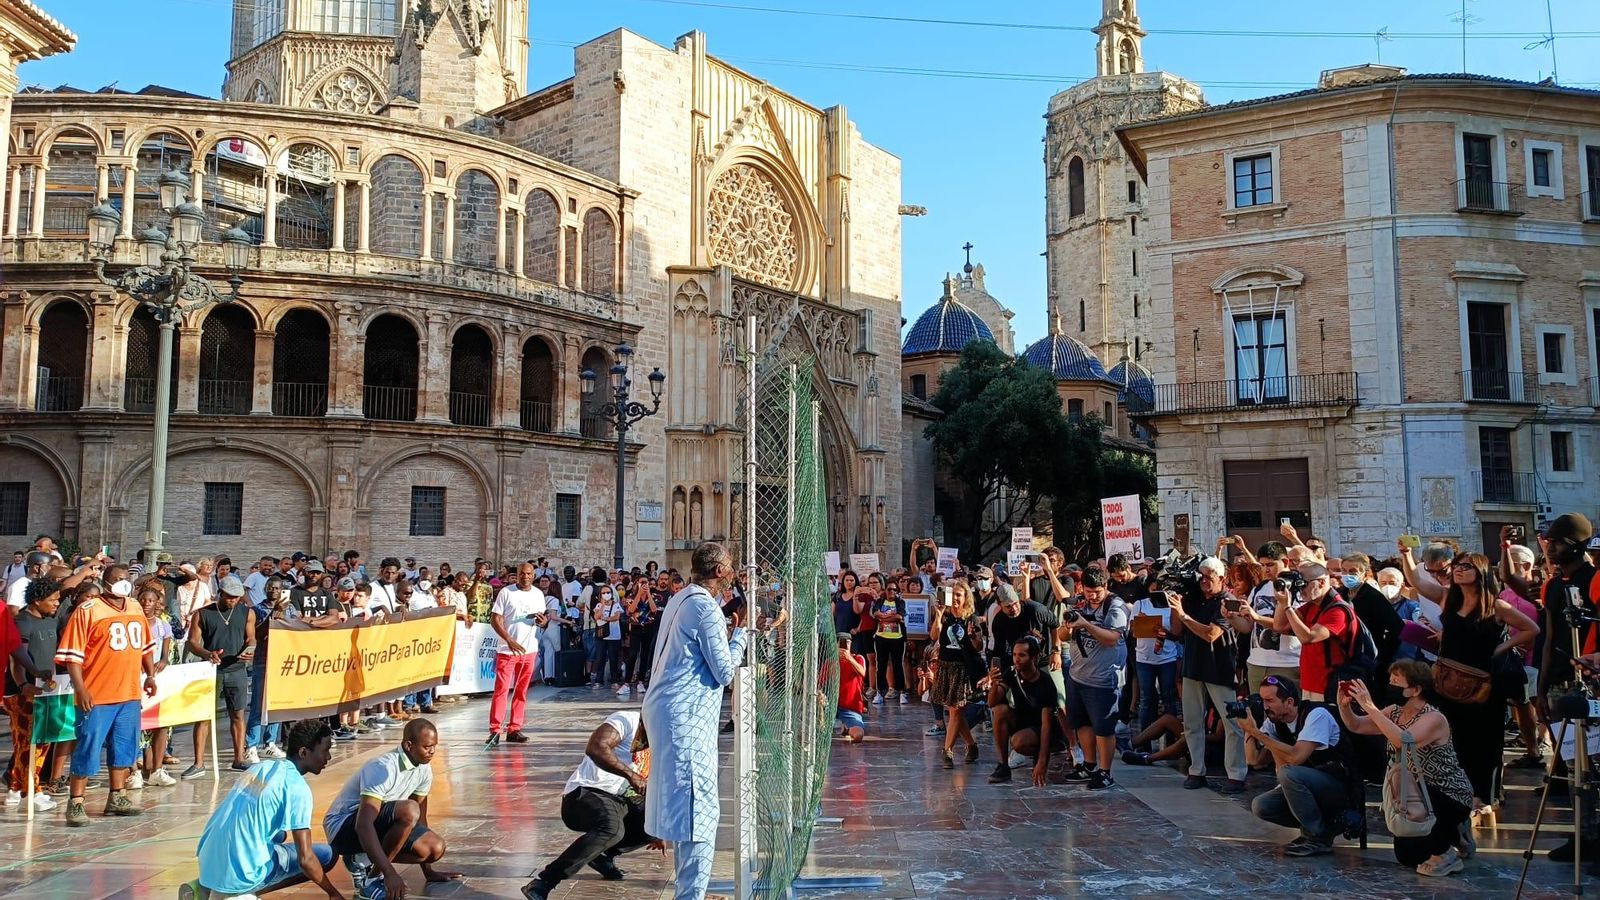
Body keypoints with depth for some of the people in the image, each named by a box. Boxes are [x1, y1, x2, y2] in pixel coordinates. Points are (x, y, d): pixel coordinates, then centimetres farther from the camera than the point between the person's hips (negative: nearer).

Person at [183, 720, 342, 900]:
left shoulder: (261, 767, 11)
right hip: (239, 874, -8)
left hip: (208, 864, 8)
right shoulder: (297, 788, -12)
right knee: (326, 855, 4)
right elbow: (305, 859, -14)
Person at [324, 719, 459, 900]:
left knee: (436, 848, -12)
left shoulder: (424, 768, -3)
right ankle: (370, 878, -17)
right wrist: (390, 873, -45)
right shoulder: (383, 769, -28)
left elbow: (420, 816, 7)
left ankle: (363, 859, 3)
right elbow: (363, 825, -37)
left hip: (382, 824, 8)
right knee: (409, 810, -33)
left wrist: (428, 872, 9)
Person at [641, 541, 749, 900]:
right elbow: (725, 672, -13)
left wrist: (726, 632, 17)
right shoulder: (706, 608, -15)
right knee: (699, 810, -6)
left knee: (686, 806, 18)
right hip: (686, 718, -10)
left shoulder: (680, 600, 13)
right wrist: (740, 634, -1)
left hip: (668, 710, 10)